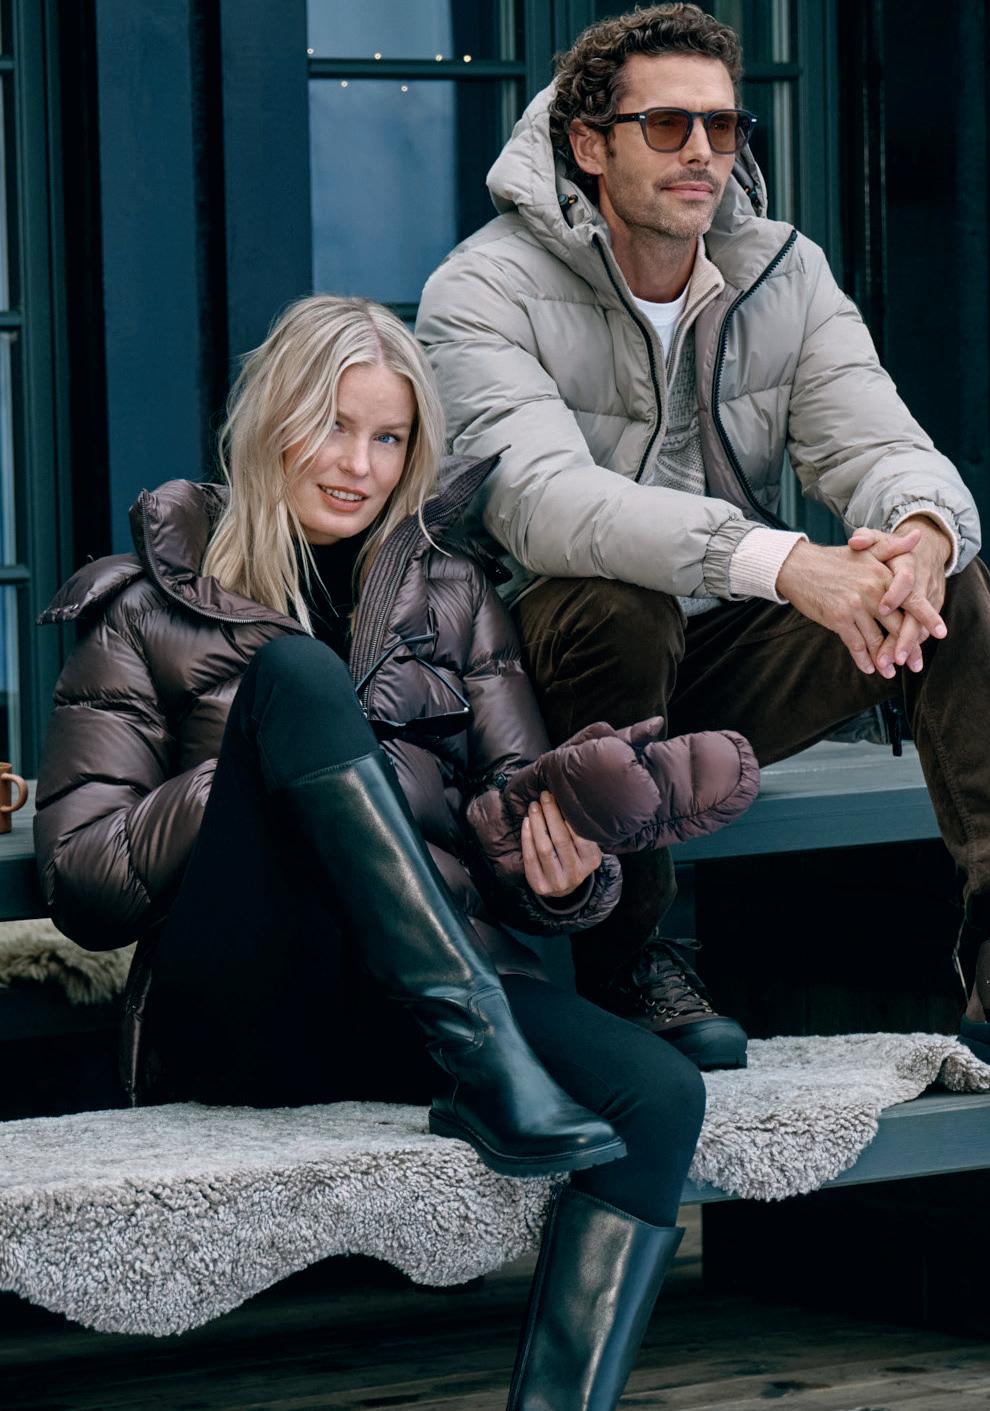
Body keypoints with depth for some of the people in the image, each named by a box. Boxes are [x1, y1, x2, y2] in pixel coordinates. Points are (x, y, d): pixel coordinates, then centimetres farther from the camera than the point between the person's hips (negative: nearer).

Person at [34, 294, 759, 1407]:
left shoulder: (450, 597, 19)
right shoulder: (148, 612, 10)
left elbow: (520, 808, 14)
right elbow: (79, 882, 2)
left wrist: (564, 874, -12)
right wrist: (258, 774, -13)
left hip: (414, 1000, 3)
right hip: (247, 1017, -3)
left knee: (658, 1097, -28)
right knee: (297, 671, -26)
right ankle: (479, 1054, -34)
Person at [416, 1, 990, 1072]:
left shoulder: (782, 275, 4)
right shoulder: (483, 291, -14)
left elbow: (880, 447, -8)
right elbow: (541, 501, -31)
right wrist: (781, 561, -45)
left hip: (724, 663, 4)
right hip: (559, 676, -4)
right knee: (619, 604, -37)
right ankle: (627, 963, -18)